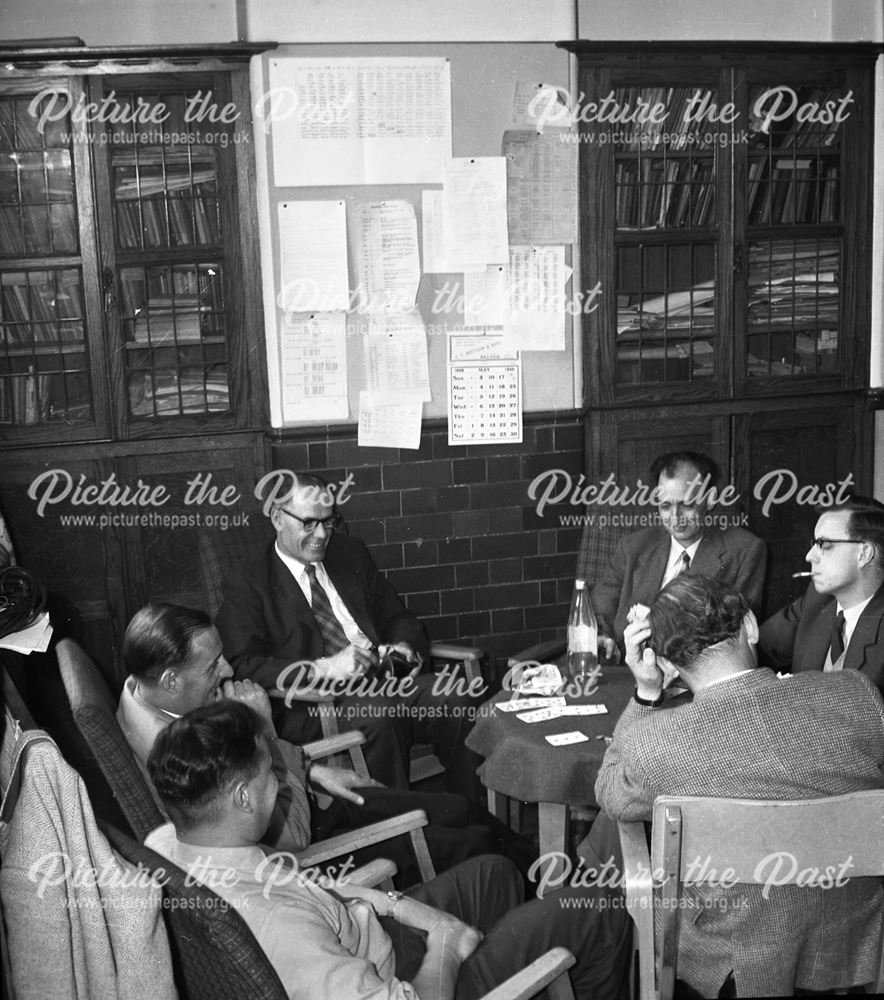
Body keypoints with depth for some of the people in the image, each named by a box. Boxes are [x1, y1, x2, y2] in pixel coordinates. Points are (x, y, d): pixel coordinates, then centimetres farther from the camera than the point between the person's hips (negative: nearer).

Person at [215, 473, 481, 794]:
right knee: (379, 711, -35)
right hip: (309, 706, -5)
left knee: (455, 696, -21)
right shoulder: (247, 584, 3)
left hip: (380, 684, 5)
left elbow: (398, 618, 24)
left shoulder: (350, 554, 19)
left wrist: (404, 647, -1)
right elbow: (244, 668, -9)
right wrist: (322, 669, -19)